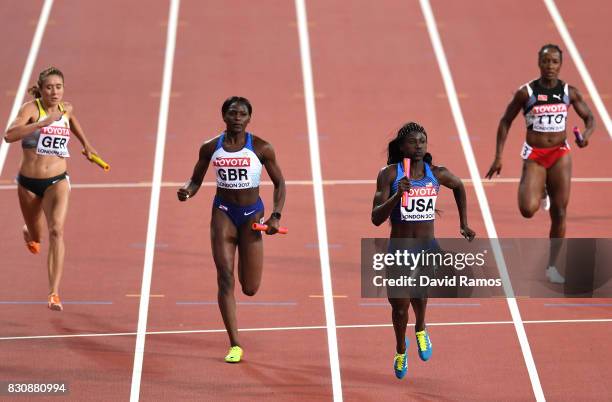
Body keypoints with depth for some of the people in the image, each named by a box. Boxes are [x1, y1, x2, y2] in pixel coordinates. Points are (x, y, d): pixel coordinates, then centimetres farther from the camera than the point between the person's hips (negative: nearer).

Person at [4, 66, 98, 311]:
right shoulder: (31, 108, -13)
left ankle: (54, 293, -27)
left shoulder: (67, 108, 1)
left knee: (57, 231, -23)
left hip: (57, 182, 1)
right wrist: (43, 123, -38)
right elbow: (9, 135, -32)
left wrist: (85, 144, 31)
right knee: (35, 238, 20)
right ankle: (30, 233, 61)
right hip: (28, 182, -1)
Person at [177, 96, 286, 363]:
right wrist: (186, 191, -15)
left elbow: (279, 183, 2)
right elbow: (196, 180, 8)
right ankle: (235, 345, -7)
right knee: (225, 279, -12)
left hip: (251, 213, 0)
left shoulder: (261, 148, -6)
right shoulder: (211, 148, -3)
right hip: (223, 212, 0)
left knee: (250, 289, 1)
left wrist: (276, 215, -10)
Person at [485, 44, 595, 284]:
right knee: (528, 210, -18)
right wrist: (498, 157, -2)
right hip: (534, 156, -2)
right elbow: (505, 122, 2)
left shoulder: (569, 92, 0)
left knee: (559, 213, 1)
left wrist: (586, 136, -13)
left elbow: (589, 118, 10)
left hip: (560, 155, 2)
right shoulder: (526, 92, -6)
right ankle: (539, 192, 21)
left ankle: (552, 266, 15)